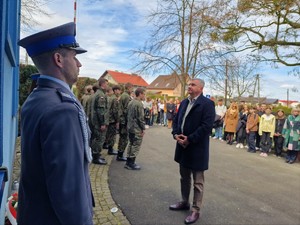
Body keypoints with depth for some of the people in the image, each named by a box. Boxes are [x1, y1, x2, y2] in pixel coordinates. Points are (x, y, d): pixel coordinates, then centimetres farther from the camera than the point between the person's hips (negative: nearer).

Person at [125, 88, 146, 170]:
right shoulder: (139, 104, -16)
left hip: (130, 127, 9)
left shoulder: (131, 102, 11)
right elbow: (141, 118, -18)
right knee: (136, 146, 0)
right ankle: (131, 163, 6)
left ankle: (128, 162, 22)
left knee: (131, 144, 16)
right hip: (137, 129, -9)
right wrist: (143, 128, -11)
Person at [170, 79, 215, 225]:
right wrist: (176, 134, -5)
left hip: (197, 148, -7)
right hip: (183, 146, 8)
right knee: (184, 178, 21)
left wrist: (189, 139, -20)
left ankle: (196, 210, 20)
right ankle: (184, 202, 38)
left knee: (197, 181, 6)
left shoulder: (207, 104, -12)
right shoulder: (184, 102, 12)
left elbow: (206, 126, -20)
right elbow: (176, 120, 13)